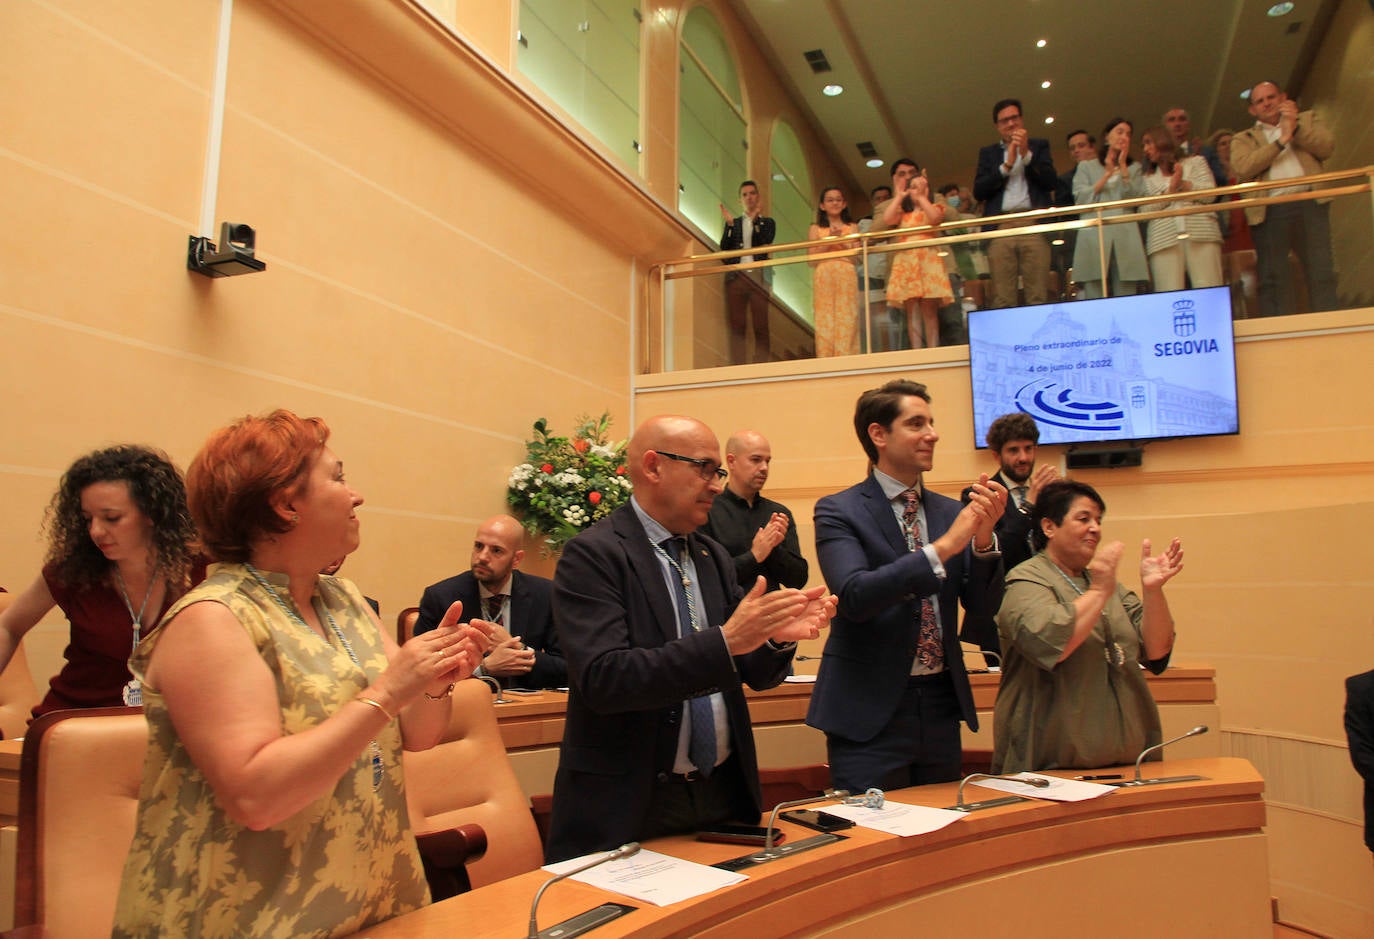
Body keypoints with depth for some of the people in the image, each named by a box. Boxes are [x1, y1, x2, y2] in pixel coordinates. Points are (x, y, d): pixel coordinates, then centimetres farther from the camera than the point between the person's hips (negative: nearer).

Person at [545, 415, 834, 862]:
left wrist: (778, 637, -12)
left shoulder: (714, 557, 9)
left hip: (724, 793, 6)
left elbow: (753, 674, 11)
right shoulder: (592, 554, -12)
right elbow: (603, 678, -24)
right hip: (631, 805, -6)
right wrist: (723, 641, -30)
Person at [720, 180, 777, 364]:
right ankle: (737, 367, -8)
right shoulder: (733, 223, 20)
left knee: (761, 326, -8)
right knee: (736, 325, -6)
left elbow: (765, 244, -2)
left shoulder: (767, 222, 17)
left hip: (758, 277, -1)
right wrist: (729, 224, -4)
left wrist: (755, 220, -8)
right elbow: (724, 248, 6)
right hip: (736, 276, 1)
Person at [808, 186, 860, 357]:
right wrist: (829, 241, -5)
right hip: (824, 279, 0)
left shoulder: (852, 228, 14)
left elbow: (856, 258, 6)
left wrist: (841, 241, -6)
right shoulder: (815, 229, 13)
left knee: (847, 320, -6)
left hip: (846, 278, 1)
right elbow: (811, 260, 3)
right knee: (825, 321, -6)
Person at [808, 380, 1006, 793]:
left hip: (941, 706, 6)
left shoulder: (949, 511, 7)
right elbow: (854, 596, -23)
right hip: (871, 710, -5)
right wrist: (943, 547, -25)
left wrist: (983, 534, -14)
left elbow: (983, 605, 3)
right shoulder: (839, 511, -8)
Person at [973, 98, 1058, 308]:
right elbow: (978, 192, 7)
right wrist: (1006, 166, -2)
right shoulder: (988, 153, 20)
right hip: (1000, 228, 0)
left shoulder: (1039, 146, 19)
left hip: (1034, 227, 0)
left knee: (1039, 296, -8)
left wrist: (1026, 154, -3)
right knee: (1002, 299, -8)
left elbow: (1050, 181, 5)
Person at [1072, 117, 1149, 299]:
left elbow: (1136, 199, 7)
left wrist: (1123, 167, 8)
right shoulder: (1086, 167, 21)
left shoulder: (1134, 168, 25)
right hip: (1094, 236, -2)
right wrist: (1107, 175, 2)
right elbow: (1080, 198, 4)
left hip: (1126, 237, 2)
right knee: (1094, 297, -11)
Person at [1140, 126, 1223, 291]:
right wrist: (1170, 189, -2)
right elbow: (1145, 210, 7)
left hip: (1200, 233, 0)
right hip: (1164, 239, 1)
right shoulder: (1147, 178, 24)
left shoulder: (1195, 162, 22)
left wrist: (1182, 183, 7)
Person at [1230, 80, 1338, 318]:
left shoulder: (1307, 119, 24)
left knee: (1321, 272, -4)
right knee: (1272, 279, -6)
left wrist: (1295, 129, -3)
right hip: (1269, 212, -1)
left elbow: (1326, 147, 5)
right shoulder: (1243, 139, 18)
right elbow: (1243, 168, -3)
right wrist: (1281, 141, -5)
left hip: (1310, 204, 1)